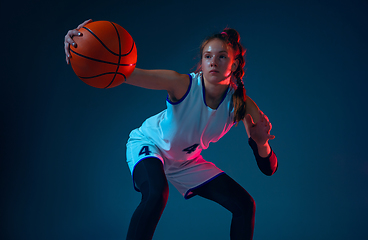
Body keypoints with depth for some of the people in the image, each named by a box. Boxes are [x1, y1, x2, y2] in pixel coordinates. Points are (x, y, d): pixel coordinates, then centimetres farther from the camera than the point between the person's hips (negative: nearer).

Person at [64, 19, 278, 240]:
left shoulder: (241, 104, -23)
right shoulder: (183, 84, -32)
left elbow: (269, 169, -22)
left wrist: (261, 143, -45)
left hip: (186, 161, 5)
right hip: (148, 145, -4)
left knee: (245, 205, -2)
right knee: (156, 193, -37)